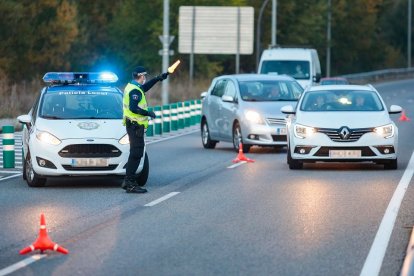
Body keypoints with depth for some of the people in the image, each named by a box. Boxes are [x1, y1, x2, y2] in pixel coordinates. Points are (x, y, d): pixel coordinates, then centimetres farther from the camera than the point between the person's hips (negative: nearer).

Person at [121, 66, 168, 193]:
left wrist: (158, 78, 35)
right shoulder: (135, 91, -16)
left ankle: (128, 181, 17)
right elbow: (133, 108, -26)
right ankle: (130, 183, -14)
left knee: (135, 154, 14)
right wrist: (148, 113, -18)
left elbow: (145, 87, 35)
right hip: (135, 125, -11)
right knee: (136, 154, -11)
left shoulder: (131, 87, 15)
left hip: (133, 125, 11)